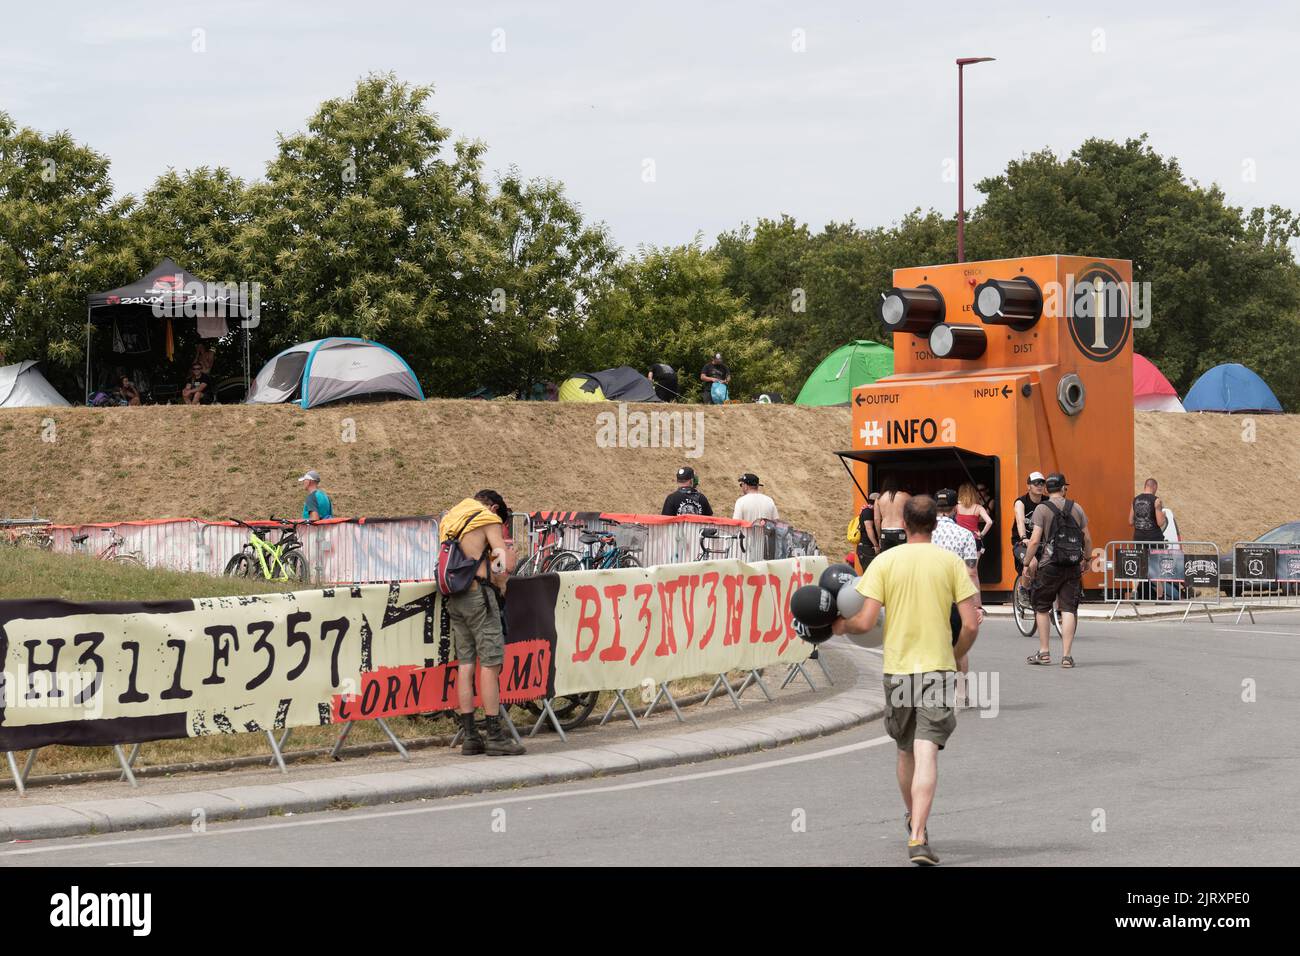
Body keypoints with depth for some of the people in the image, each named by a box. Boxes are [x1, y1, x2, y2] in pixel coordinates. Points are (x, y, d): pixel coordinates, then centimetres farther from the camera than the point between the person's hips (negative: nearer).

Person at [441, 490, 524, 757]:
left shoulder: (448, 520, 18)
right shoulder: (489, 519, -3)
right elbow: (506, 564, -11)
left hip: (454, 599, 7)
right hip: (480, 594, -7)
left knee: (465, 664, 8)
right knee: (490, 664, -5)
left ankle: (469, 736, 7)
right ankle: (494, 736, -7)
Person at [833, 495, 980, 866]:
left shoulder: (884, 561, -2)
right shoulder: (951, 562, -1)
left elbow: (866, 621, -8)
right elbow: (971, 624, -5)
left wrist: (842, 626, 14)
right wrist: (955, 656, 14)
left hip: (897, 668, 2)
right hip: (938, 668, -2)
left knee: (906, 751, 20)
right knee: (927, 754, -8)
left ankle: (914, 820, 40)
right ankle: (918, 837, -21)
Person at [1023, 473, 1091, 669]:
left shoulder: (1042, 509, -4)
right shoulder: (1076, 508, 6)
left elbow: (1035, 540, -11)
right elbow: (1087, 538, 8)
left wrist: (1027, 563, -2)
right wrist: (1086, 559, 23)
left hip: (1050, 566, -3)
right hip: (1073, 566, 3)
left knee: (1042, 608, 12)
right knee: (1069, 609, 2)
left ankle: (1044, 652, 13)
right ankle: (1066, 655, -2)